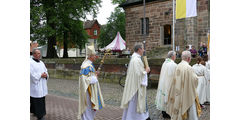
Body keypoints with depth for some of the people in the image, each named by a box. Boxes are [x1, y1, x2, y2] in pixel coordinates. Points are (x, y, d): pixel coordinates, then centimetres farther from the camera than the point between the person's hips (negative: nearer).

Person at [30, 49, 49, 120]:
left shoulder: (41, 63, 13)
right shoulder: (30, 63, -10)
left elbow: (46, 71, 13)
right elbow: (32, 74, -18)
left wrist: (45, 75, -8)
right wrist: (41, 75, -16)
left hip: (42, 85, 8)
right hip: (35, 84, -7)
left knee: (41, 99, 12)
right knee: (37, 100, -4)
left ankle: (34, 111, 28)